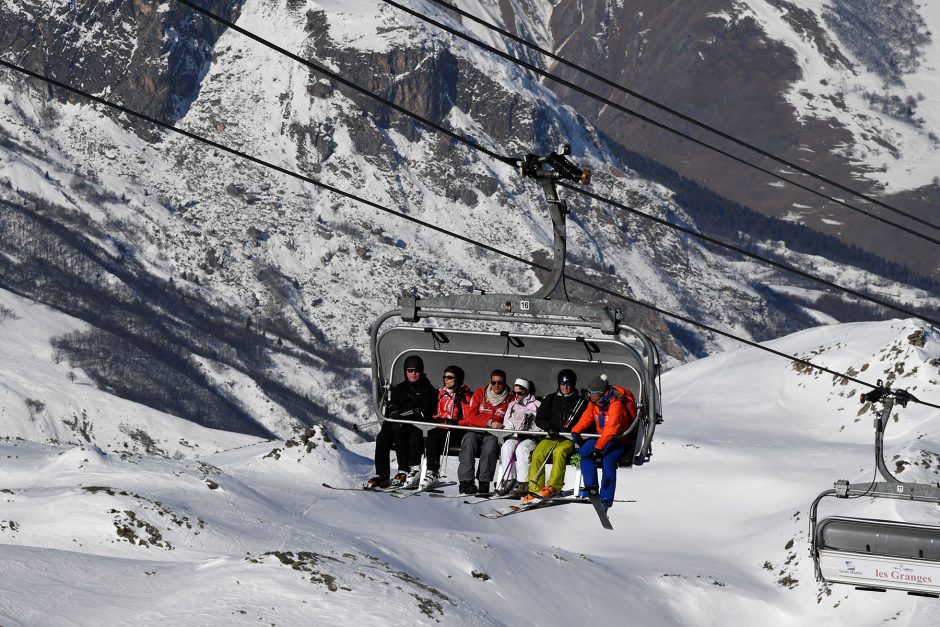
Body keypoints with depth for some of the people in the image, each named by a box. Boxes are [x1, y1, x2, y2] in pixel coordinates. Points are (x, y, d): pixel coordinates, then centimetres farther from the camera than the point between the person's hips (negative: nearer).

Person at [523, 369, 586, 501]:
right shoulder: (550, 400, 16)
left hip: (569, 439, -3)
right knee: (537, 453, -25)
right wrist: (549, 428, -7)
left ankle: (554, 486, -32)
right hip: (551, 437, 3)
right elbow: (539, 419, 13)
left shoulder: (581, 402, 8)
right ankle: (535, 489, -26)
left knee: (559, 451, -36)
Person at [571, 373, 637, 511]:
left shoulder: (616, 405, -26)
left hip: (618, 440, -7)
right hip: (602, 437, 7)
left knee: (608, 461, -31)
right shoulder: (595, 403, -1)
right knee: (585, 452, -20)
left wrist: (599, 447, -38)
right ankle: (591, 486, -13)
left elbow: (611, 429, -33)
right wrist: (576, 431, -9)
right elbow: (587, 417, 10)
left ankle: (606, 498, -24)